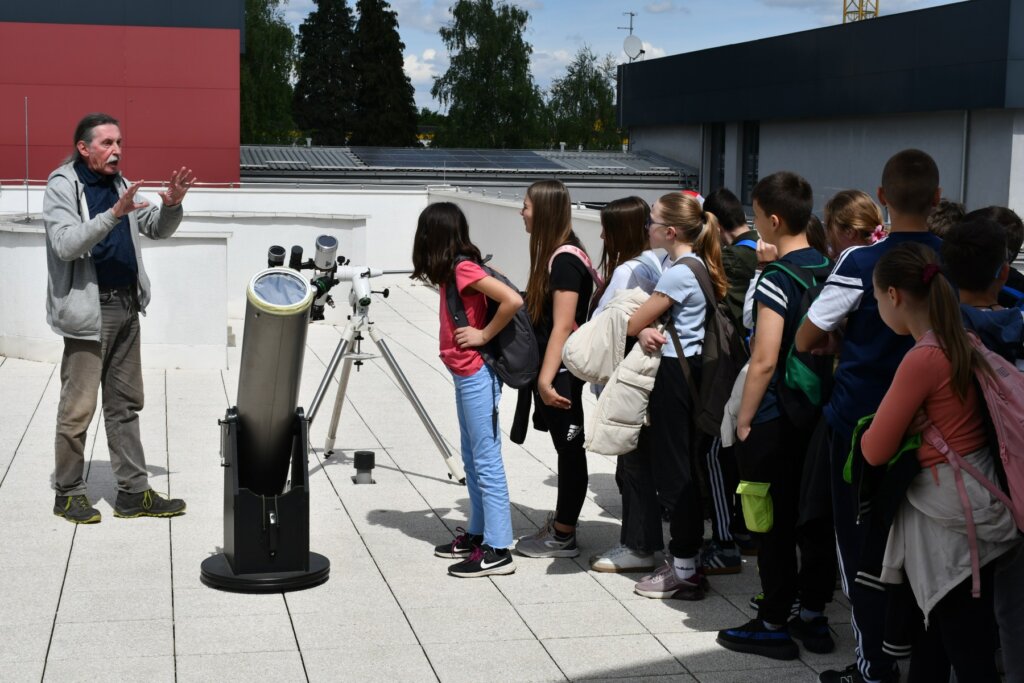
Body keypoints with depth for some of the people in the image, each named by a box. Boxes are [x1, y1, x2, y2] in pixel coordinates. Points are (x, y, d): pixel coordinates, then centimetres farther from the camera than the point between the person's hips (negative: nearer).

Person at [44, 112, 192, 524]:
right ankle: (68, 493, 12)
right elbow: (65, 244, -20)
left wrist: (171, 205, -3)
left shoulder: (118, 184, 14)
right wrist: (113, 215, -31)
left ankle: (133, 492, 16)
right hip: (88, 310, -7)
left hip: (126, 307, 7)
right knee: (78, 408, -1)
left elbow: (156, 230, 18)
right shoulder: (62, 186, -7)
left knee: (125, 405, 10)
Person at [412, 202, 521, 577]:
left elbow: (513, 300, -25)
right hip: (465, 374, 10)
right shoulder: (453, 269, 11)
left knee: (487, 461, -7)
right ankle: (477, 534, 25)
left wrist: (485, 335, -17)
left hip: (476, 375, -10)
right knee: (473, 459, 16)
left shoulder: (464, 269, -15)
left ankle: (497, 550, -5)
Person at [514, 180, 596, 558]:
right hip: (551, 370, 9)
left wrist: (546, 380, -23)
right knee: (566, 448, 16)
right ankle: (561, 523, 25)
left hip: (561, 372, -9)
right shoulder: (554, 255, 11)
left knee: (570, 449, 2)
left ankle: (563, 537, 11)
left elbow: (562, 327, -21)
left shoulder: (565, 259, -17)